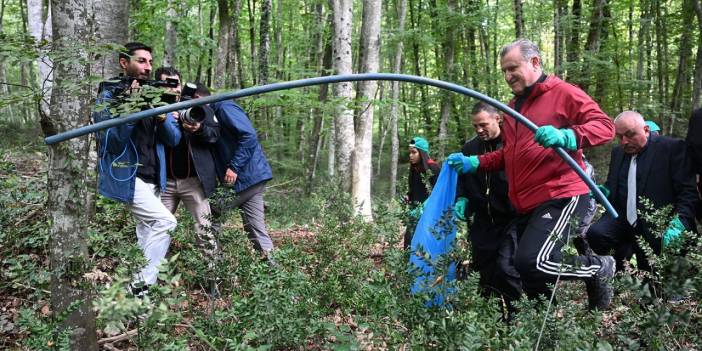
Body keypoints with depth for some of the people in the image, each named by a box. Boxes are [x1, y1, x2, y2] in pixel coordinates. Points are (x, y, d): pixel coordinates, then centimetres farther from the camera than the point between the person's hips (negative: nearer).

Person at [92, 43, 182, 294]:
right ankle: (140, 285, -12)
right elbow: (111, 141, -16)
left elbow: (174, 139, 4)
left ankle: (141, 287, 19)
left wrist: (162, 117, -16)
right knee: (165, 221, -19)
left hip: (152, 179, 7)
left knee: (146, 234, 10)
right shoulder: (109, 95, -5)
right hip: (126, 177, -7)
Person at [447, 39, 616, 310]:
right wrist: (472, 163, 14)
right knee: (530, 280, 10)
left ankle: (598, 267, 2)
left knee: (531, 263, -23)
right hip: (525, 206, 8)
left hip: (560, 199, -8)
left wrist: (566, 137, -31)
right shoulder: (512, 107, 21)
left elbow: (604, 126, -14)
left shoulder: (563, 93, -4)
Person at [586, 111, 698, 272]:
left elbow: (688, 190, -10)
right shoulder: (617, 152, 14)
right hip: (623, 220, 4)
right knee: (595, 234, -23)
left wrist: (680, 222, -25)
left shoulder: (672, 148, -5)